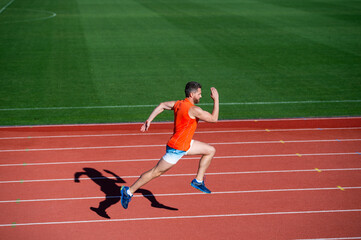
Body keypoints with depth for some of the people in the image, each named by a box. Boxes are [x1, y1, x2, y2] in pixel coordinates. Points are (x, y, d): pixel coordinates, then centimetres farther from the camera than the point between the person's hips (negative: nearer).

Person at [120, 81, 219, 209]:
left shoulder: (179, 103, 4)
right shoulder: (194, 110, -23)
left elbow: (162, 105, 12)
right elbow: (214, 118, -19)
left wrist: (149, 120, 14)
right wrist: (216, 99, -13)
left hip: (185, 144, 10)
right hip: (176, 148, -10)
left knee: (211, 150, 12)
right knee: (156, 172, -1)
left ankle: (198, 181, 16)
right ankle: (129, 191, 9)